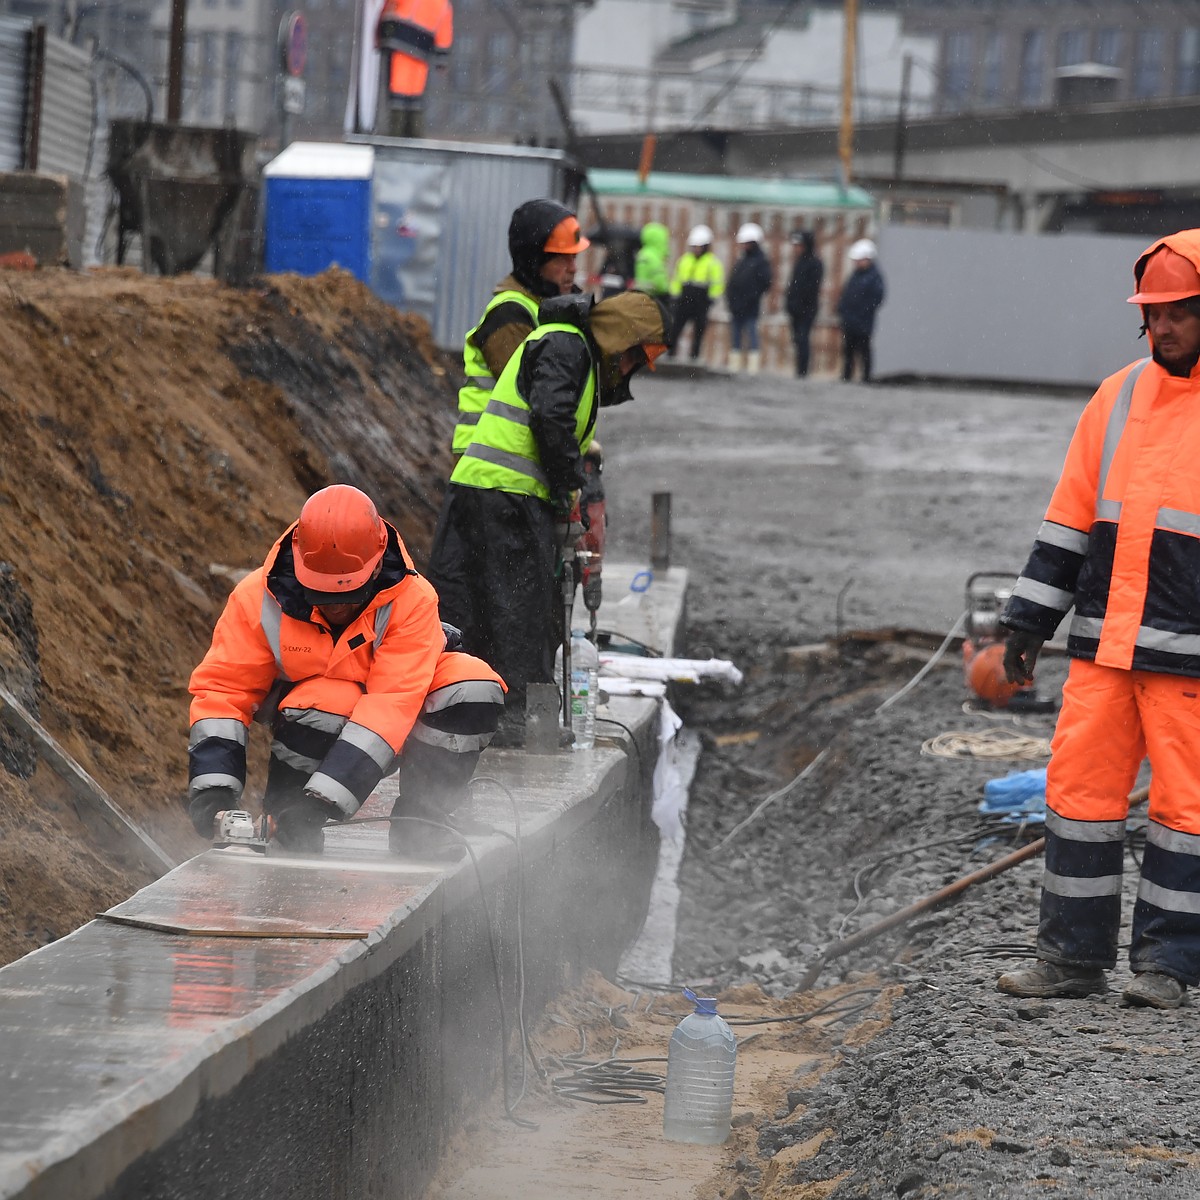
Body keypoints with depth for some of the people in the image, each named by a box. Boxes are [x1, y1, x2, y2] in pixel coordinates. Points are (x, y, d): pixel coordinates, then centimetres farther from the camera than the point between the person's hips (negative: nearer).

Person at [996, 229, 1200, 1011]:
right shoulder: (1121, 396, 11)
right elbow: (1072, 515, 15)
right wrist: (1030, 620, 12)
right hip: (1103, 644, 5)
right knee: (1080, 790, 5)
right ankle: (1074, 957, 13)